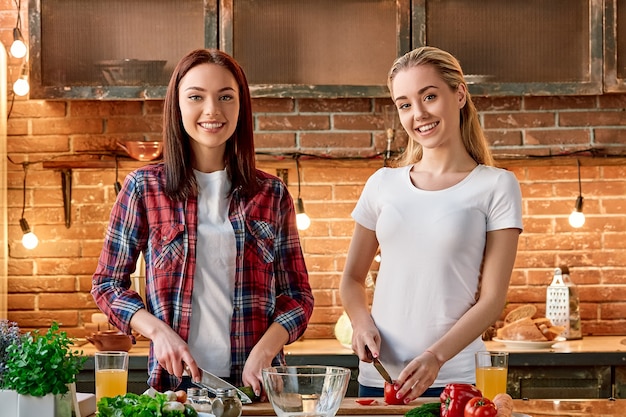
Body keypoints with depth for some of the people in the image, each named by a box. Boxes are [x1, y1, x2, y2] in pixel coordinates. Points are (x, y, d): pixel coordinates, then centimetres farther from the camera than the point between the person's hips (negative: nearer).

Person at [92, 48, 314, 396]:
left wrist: (263, 353, -11)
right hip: (175, 379, -1)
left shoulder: (271, 194, 5)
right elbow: (107, 283, 5)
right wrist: (158, 330, -12)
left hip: (254, 382, 1)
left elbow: (297, 296, 6)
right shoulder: (143, 188, 1)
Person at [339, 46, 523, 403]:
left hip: (456, 379, -3)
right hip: (378, 378, 3)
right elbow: (353, 278, 15)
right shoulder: (383, 184, 6)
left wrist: (436, 356, -20)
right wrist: (362, 323, -6)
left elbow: (492, 299, -7)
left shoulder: (496, 186, -2)